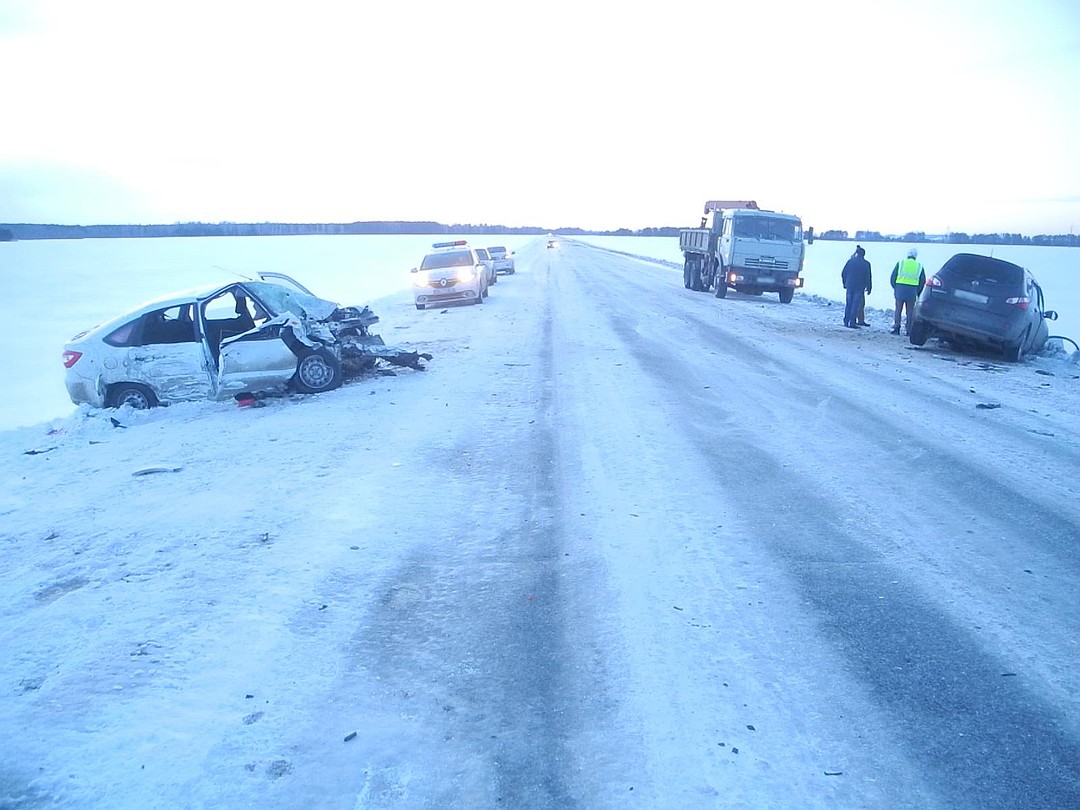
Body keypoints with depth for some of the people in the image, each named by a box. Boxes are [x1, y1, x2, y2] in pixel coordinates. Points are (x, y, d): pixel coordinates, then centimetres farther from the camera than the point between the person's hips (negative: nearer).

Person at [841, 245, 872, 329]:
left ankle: (846, 321, 13)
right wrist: (868, 287, 7)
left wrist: (845, 283, 12)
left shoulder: (850, 261, 0)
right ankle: (852, 322, -1)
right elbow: (868, 277, -1)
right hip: (859, 287, -2)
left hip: (850, 285, 2)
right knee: (855, 304, 1)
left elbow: (843, 273, 1)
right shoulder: (866, 264, -4)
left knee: (848, 303, 10)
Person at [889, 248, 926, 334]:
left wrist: (895, 288, 14)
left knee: (898, 310, 6)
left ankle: (896, 328, -1)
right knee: (909, 311, 7)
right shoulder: (920, 266, 9)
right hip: (912, 291, 1)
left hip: (900, 289, -1)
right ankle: (908, 330, 6)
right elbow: (923, 282, 10)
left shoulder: (900, 263, 5)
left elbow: (892, 278, 4)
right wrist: (917, 293, 18)